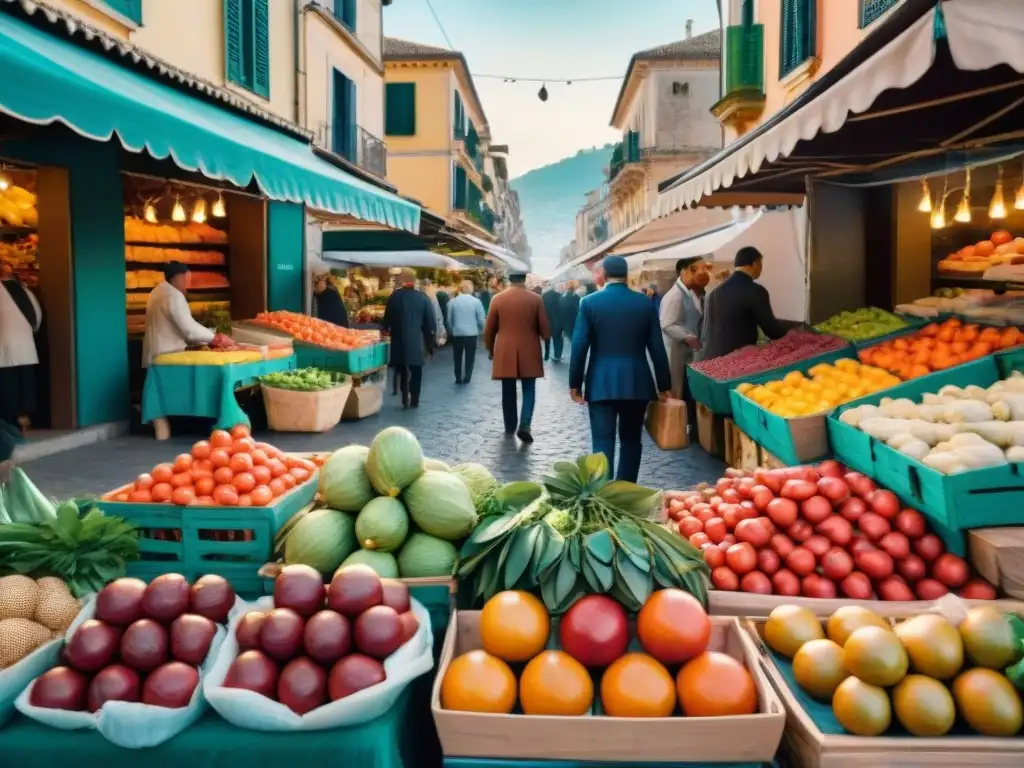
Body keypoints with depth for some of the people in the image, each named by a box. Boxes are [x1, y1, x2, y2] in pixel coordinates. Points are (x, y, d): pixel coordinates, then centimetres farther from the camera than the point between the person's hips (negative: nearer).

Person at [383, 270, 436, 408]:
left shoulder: (394, 296, -3)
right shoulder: (422, 297, -3)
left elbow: (387, 319, 1)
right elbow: (430, 322, -2)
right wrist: (431, 341, 6)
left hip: (398, 339, 1)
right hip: (416, 340, -1)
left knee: (401, 370, 12)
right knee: (416, 370, 10)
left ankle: (405, 398, 6)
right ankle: (414, 400, 9)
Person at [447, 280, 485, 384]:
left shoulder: (452, 301, -3)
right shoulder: (476, 301, -8)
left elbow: (449, 319, 3)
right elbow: (481, 320, -6)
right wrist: (481, 330, 14)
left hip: (457, 333, 2)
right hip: (472, 333, -2)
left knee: (457, 356, 15)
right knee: (470, 357, 10)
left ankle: (458, 378, 19)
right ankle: (467, 378, 10)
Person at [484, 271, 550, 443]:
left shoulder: (498, 299, -3)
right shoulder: (536, 299, -5)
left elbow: (489, 329, 2)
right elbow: (545, 329, -2)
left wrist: (490, 349, 17)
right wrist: (545, 338, 20)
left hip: (505, 353, 1)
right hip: (529, 352, -1)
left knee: (508, 391, 10)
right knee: (529, 390, 5)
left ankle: (510, 427, 18)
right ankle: (524, 425, -11)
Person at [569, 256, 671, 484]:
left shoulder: (589, 302, -3)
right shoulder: (645, 303, 2)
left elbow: (579, 346, -6)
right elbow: (657, 347, 3)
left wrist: (575, 383, 2)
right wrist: (663, 384, 10)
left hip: (601, 383, -2)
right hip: (636, 382, 2)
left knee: (603, 442, 0)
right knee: (631, 440, 14)